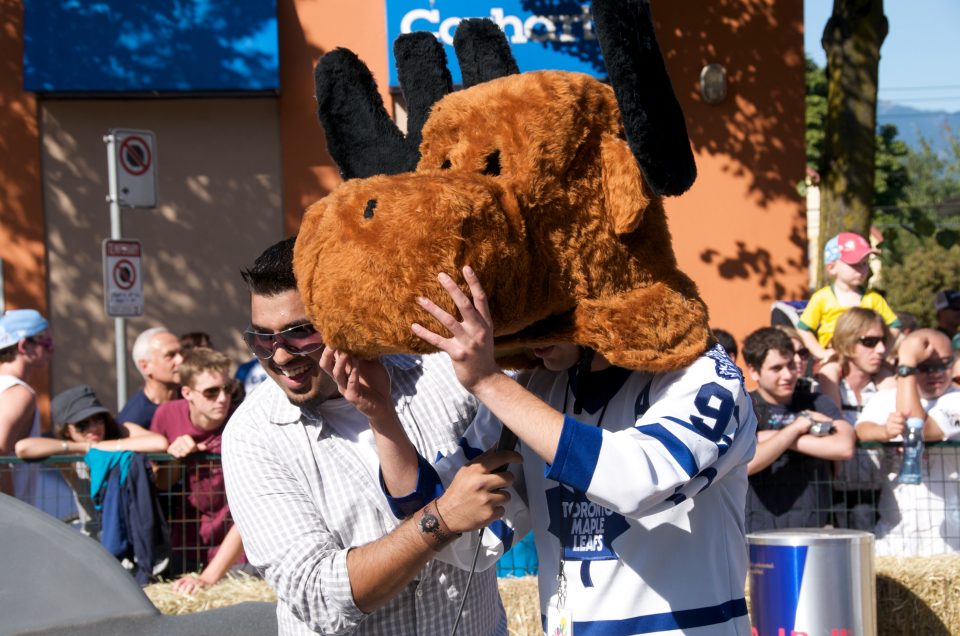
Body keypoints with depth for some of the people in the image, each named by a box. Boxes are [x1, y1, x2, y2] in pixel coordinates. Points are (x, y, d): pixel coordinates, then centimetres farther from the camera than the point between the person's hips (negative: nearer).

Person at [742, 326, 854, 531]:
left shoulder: (817, 403, 10)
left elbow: (844, 447, -9)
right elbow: (745, 463, -16)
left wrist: (775, 437, -7)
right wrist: (794, 429, -7)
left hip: (814, 528, 2)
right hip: (760, 529, -2)